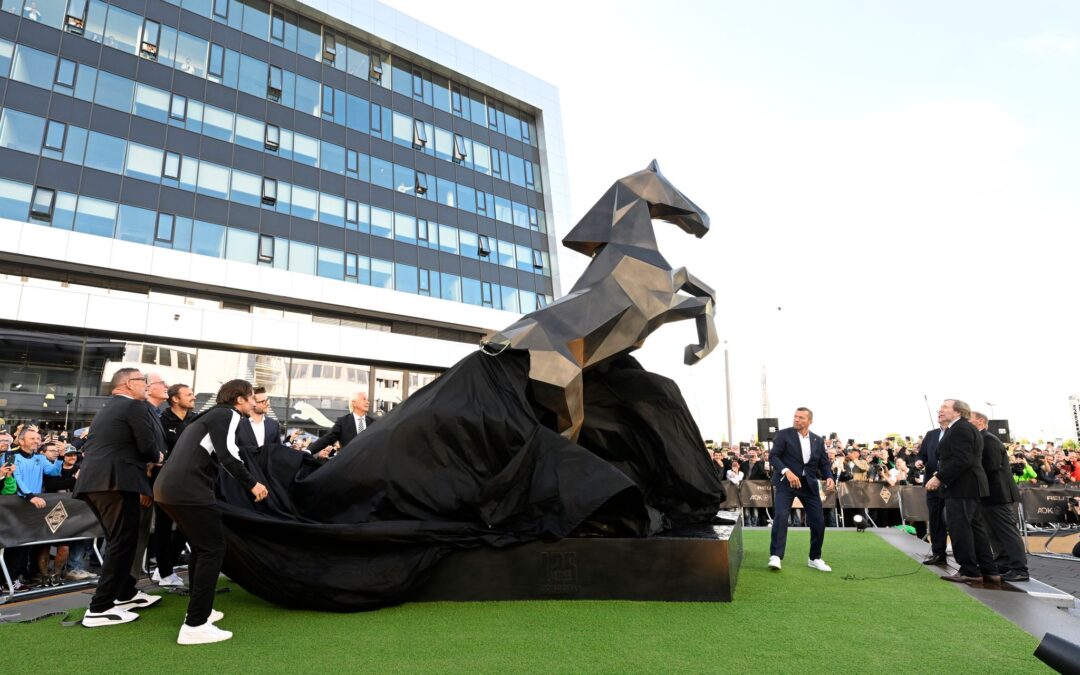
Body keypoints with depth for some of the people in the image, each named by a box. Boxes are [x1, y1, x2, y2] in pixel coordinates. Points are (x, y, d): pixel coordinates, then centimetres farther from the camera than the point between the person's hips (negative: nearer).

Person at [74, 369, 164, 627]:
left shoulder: (106, 409, 23)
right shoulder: (135, 406, -5)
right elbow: (147, 446, -11)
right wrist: (157, 458, 10)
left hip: (93, 482, 10)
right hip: (115, 482, -10)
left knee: (118, 541, 19)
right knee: (123, 543, -3)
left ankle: (126, 593, 29)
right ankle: (99, 609, -2)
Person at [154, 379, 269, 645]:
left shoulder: (210, 415, 26)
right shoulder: (228, 414, -2)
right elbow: (227, 453, -16)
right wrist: (252, 483, -9)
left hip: (168, 486, 10)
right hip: (188, 489, -10)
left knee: (201, 547, 22)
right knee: (213, 548, -4)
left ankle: (199, 610, 30)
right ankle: (194, 627, -4)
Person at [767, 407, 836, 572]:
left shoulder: (818, 440, 9)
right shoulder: (784, 434, -4)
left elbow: (824, 464, 10)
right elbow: (773, 456, -11)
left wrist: (829, 477, -11)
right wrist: (787, 471, -26)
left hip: (809, 484, 5)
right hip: (786, 482, -4)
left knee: (819, 521, 5)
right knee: (780, 516, -20)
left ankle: (814, 558, 24)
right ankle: (775, 556, -14)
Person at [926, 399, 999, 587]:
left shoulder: (960, 428, -15)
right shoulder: (964, 428, 19)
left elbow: (962, 460, -23)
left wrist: (939, 478, -21)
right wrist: (941, 476, 16)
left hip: (961, 486, -11)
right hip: (969, 485, 11)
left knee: (959, 528, -6)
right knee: (975, 527, 13)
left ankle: (969, 571, -1)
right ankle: (989, 571, 17)